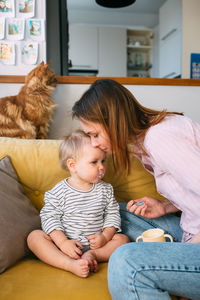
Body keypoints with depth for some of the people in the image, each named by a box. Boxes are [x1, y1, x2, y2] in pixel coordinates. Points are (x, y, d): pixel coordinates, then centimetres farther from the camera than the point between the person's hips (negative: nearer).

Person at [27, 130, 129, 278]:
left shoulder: (105, 189, 1)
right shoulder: (59, 192, -8)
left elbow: (113, 214, 4)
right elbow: (49, 217, -8)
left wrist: (105, 236, -11)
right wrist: (63, 242, -18)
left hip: (94, 243, 2)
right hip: (66, 242, -1)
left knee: (122, 239, -14)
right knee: (34, 236, -22)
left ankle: (92, 255, -25)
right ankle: (70, 264, -34)